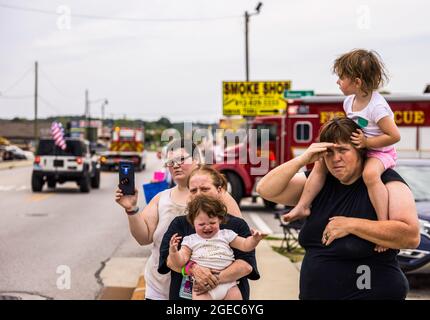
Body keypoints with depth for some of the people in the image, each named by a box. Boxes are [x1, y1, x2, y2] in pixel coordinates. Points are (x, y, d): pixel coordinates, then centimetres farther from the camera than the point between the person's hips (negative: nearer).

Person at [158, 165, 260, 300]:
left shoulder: (237, 225, 0)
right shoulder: (179, 223, 4)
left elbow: (247, 263, -12)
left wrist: (216, 278, -27)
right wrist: (193, 268, -30)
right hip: (184, 295, 1)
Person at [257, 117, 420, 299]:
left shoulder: (386, 182, -12)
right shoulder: (319, 183, 4)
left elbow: (411, 236, -25)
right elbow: (265, 190, -1)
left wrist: (351, 225, -23)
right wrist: (302, 160, -14)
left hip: (369, 294, -5)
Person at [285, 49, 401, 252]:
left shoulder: (376, 106, -24)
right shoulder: (349, 101, 3)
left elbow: (394, 135, -23)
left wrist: (366, 142, -25)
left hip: (380, 152, -8)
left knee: (370, 174, -40)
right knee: (321, 162, -2)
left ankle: (383, 223, -38)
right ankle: (303, 206, 1)